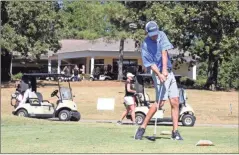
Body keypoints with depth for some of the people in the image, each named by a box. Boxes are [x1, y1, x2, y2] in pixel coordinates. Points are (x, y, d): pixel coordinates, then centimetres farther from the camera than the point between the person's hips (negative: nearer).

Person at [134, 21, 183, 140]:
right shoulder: (145, 45, -10)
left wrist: (164, 69, -21)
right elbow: (150, 63, -14)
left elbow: (164, 52, -10)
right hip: (158, 73, -5)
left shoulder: (162, 35, 1)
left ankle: (175, 132, 2)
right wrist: (159, 74, -28)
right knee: (160, 102, -15)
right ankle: (142, 128, -6)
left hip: (168, 72, 5)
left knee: (175, 102, -1)